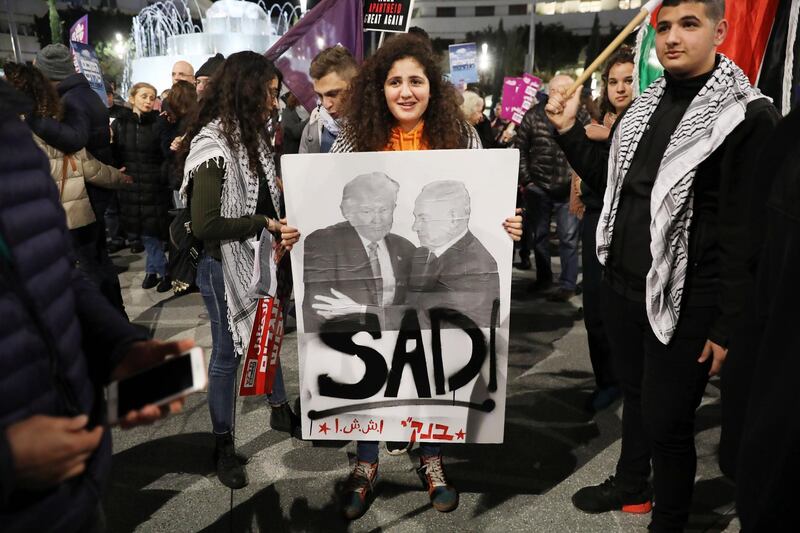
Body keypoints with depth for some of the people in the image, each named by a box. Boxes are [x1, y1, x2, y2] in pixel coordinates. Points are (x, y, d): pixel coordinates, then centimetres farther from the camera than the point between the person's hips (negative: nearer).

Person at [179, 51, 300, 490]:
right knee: (227, 354, 6)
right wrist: (263, 223, -19)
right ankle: (223, 444, 24)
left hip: (261, 261, 8)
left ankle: (279, 410, 42)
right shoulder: (213, 146, -21)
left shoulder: (251, 136, 5)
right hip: (225, 266, -8)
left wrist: (281, 220, -5)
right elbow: (205, 224, -26)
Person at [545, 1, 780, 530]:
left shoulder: (747, 116, -14)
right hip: (621, 287, 7)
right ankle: (632, 484, 47)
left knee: (667, 422, 4)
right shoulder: (645, 105, 8)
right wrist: (568, 129, 4)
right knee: (634, 394, 23)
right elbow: (609, 180, 16)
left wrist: (728, 326, -16)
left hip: (684, 303, -7)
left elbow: (745, 233, -16)